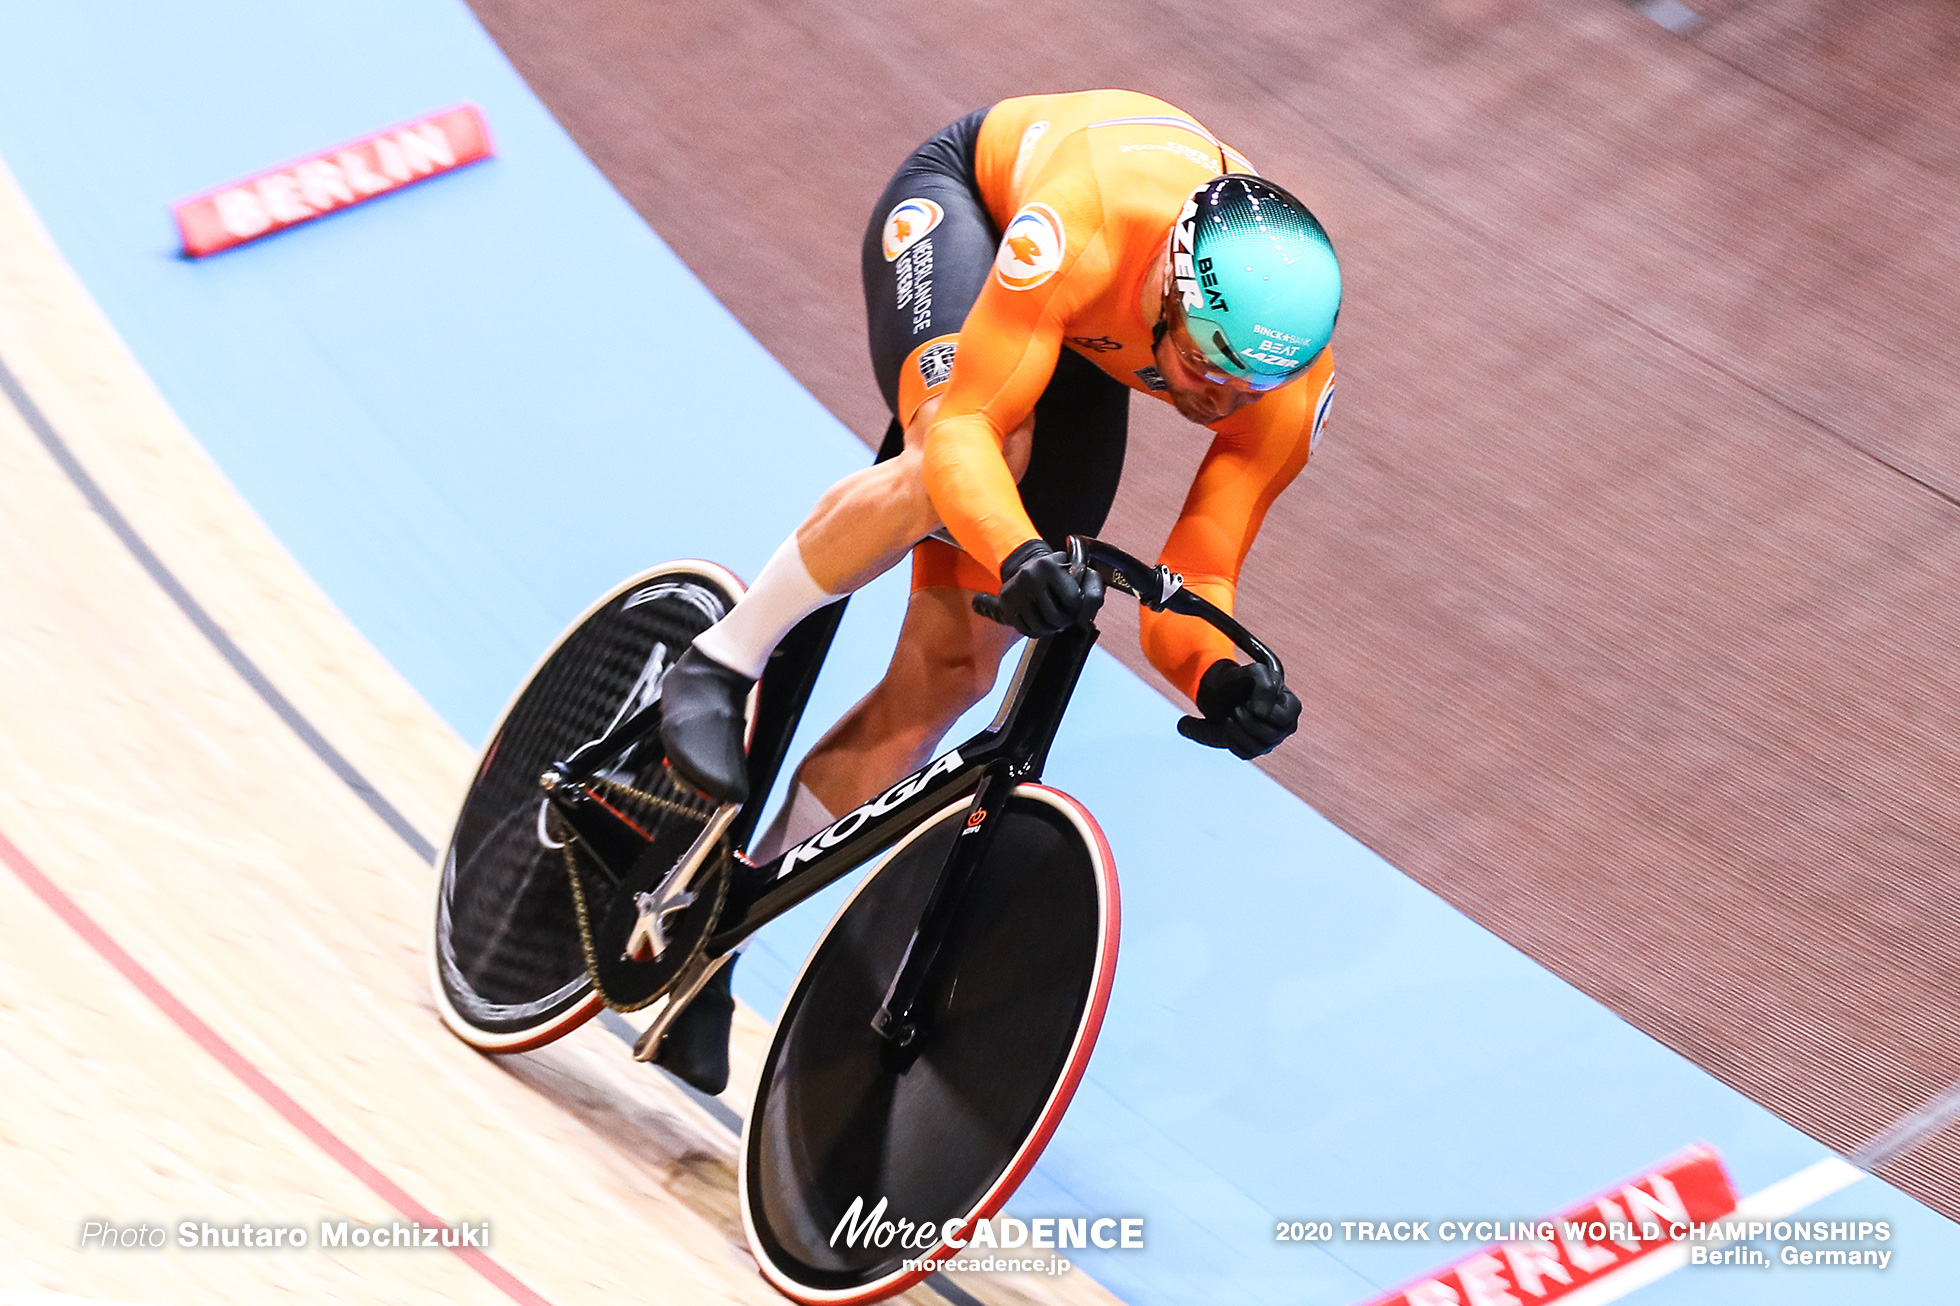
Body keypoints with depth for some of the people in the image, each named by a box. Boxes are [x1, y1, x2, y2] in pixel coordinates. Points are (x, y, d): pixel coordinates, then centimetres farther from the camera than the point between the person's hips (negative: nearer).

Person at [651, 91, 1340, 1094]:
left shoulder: (1290, 382, -30)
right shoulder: (1090, 224, -43)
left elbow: (1190, 587, -26)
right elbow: (963, 428, -45)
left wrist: (1221, 674, -47)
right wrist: (1020, 556, -64)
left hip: (1082, 354, 3)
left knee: (952, 666, -8)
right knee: (976, 463, -39)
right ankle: (718, 666, -18)